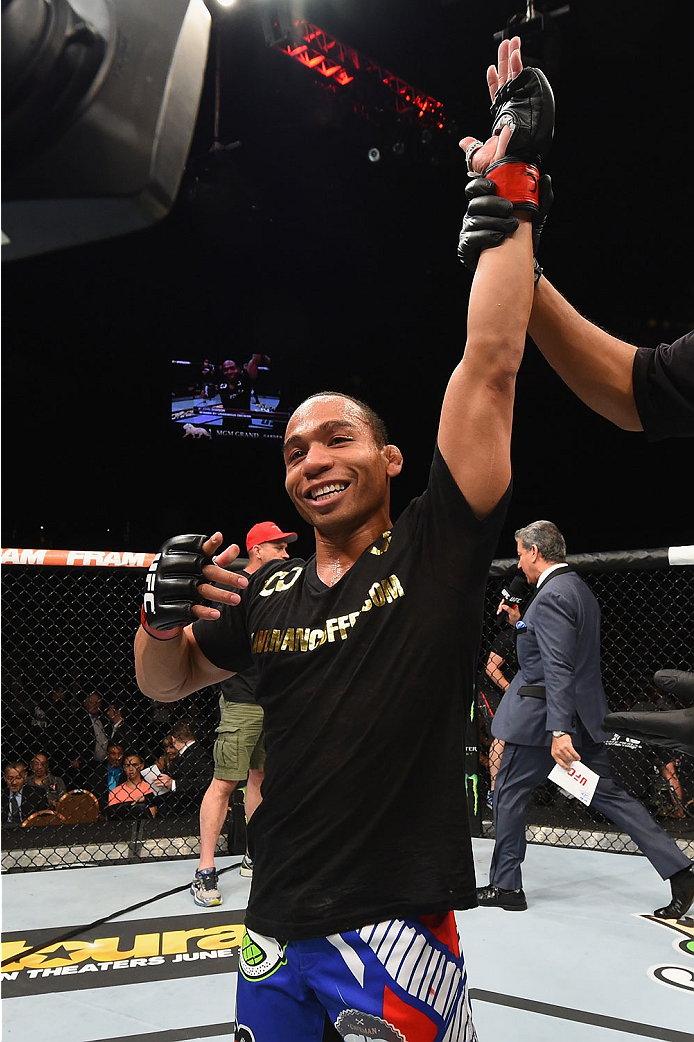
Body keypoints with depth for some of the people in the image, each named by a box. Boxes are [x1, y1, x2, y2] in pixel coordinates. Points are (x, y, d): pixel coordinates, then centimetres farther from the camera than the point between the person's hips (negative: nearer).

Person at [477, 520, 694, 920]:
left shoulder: (551, 596, -18)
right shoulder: (579, 588, 12)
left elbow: (557, 669, -26)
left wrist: (559, 730, -29)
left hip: (546, 717, -9)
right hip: (586, 714, 10)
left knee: (509, 794, 5)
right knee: (607, 793, 13)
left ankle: (506, 886, 16)